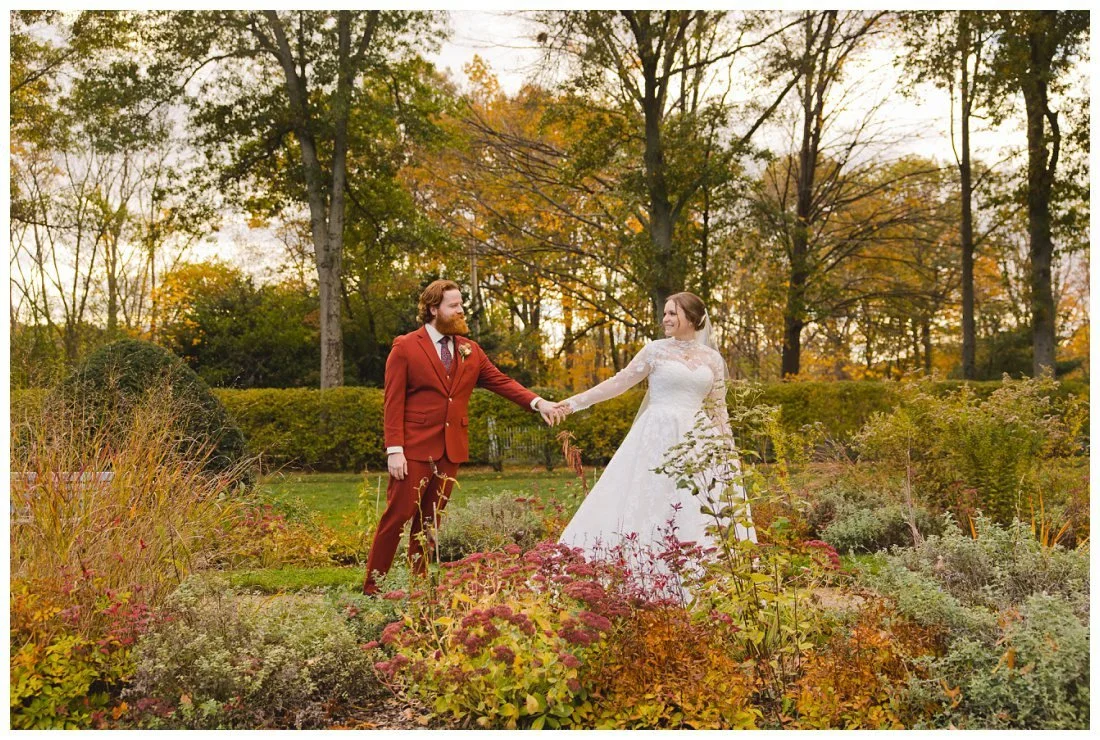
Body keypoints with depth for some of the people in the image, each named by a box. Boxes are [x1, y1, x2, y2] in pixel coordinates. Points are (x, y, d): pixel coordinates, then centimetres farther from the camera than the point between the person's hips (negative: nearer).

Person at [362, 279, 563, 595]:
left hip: (451, 450, 5)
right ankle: (372, 588, 6)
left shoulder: (470, 350, 12)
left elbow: (500, 381, 7)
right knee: (398, 515, -4)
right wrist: (394, 450, -14)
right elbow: (393, 402, -7)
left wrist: (537, 402, -8)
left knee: (430, 521, 9)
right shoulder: (405, 347, -3)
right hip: (415, 448, -5)